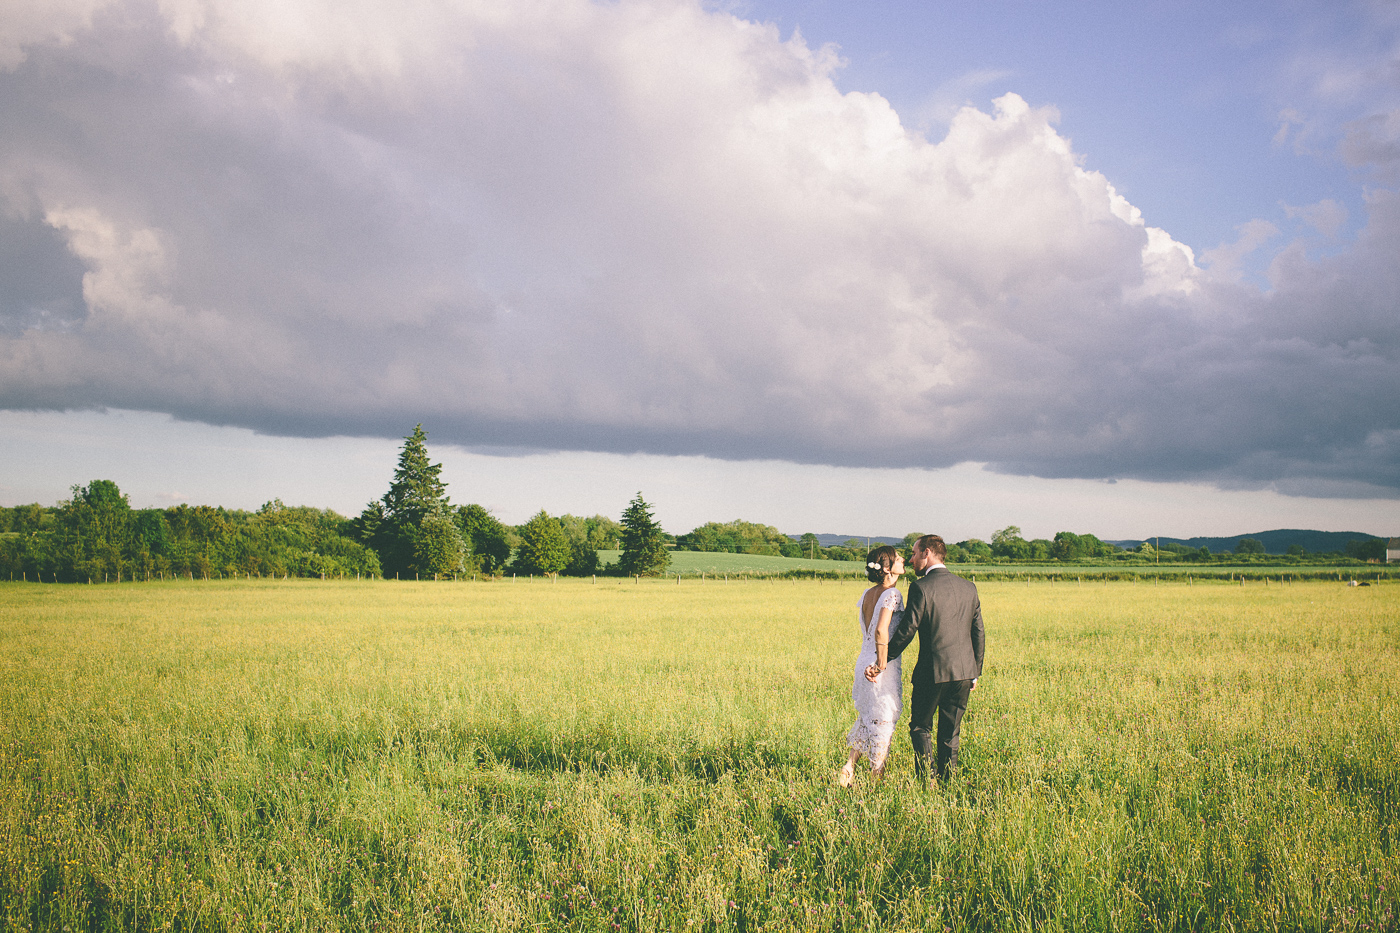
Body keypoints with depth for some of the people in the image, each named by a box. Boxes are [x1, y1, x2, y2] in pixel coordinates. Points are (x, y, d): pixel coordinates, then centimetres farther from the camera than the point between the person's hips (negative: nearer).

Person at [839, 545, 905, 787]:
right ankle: (877, 776, 13)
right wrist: (882, 664, -18)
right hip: (882, 667, -7)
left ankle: (849, 769, 19)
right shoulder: (891, 594, -16)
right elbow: (881, 631, -26)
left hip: (864, 662, 8)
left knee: (866, 718, 20)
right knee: (883, 722, 5)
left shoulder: (867, 594, 8)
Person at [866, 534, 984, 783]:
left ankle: (924, 780, 6)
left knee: (921, 727, 12)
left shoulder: (921, 587, -11)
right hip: (963, 672, 5)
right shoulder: (968, 587, 7)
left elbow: (905, 632, -13)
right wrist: (975, 673, 20)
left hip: (932, 672, -5)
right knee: (950, 733, 14)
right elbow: (978, 634, 10)